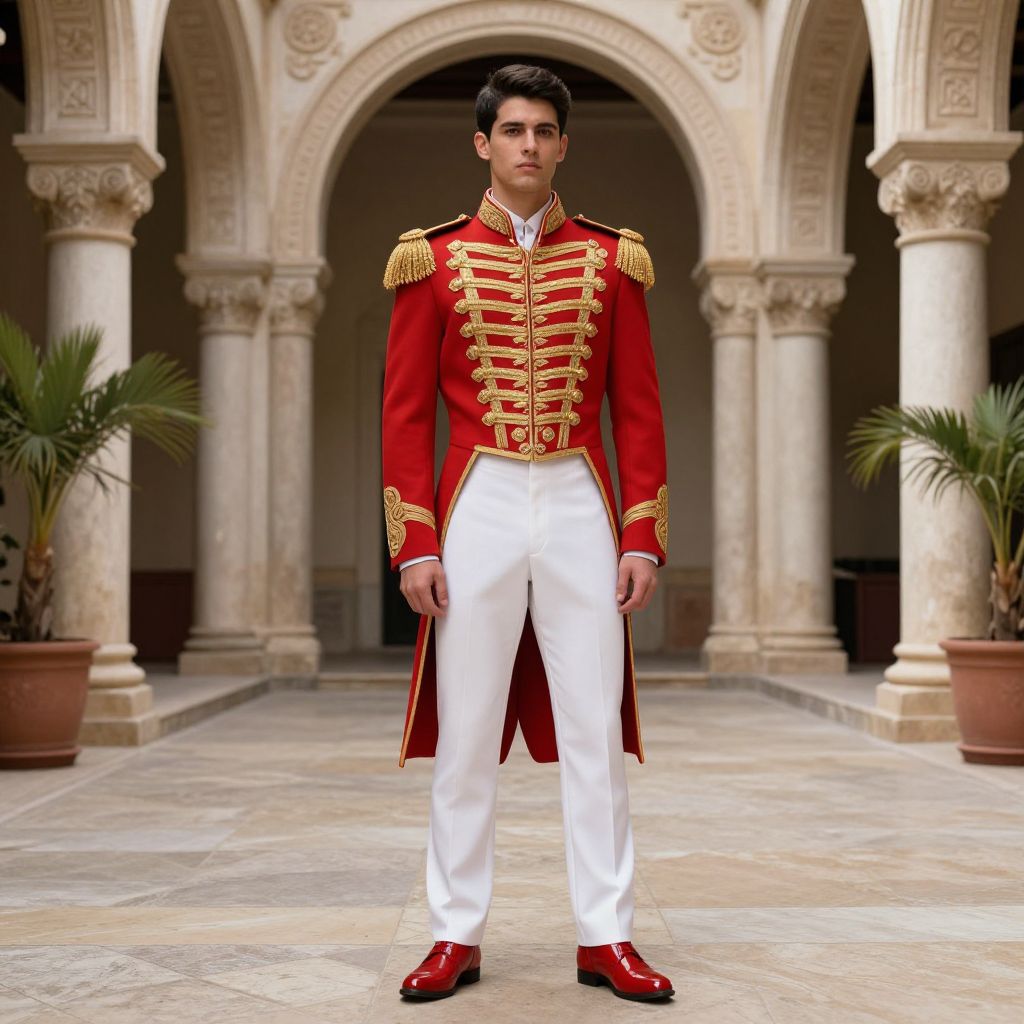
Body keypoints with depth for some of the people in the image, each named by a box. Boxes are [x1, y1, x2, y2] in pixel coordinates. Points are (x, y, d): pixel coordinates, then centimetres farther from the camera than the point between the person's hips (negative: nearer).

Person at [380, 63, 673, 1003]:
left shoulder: (612, 261, 8)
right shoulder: (433, 262, 4)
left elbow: (640, 411, 7)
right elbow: (405, 413, 2)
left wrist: (645, 536, -1)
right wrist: (414, 543, -6)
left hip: (583, 511, 1)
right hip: (478, 510, -1)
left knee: (595, 729, 3)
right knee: (464, 733, 4)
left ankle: (605, 936, 13)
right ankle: (457, 935, 16)